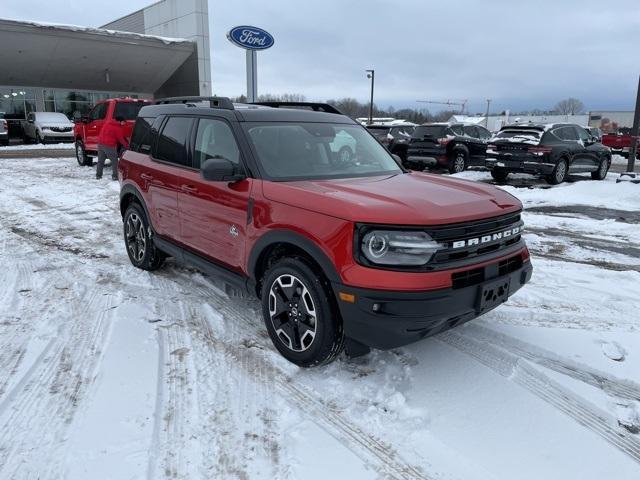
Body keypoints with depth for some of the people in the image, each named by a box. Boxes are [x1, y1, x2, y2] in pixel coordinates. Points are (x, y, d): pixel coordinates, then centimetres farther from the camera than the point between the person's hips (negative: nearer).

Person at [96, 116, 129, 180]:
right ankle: (115, 176, -3)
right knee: (114, 161, 1)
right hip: (110, 146, -7)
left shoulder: (107, 122, 13)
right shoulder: (118, 128, -9)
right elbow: (121, 139, -5)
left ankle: (98, 175, 19)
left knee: (100, 161, 15)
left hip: (100, 143, 7)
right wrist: (127, 146, 5)